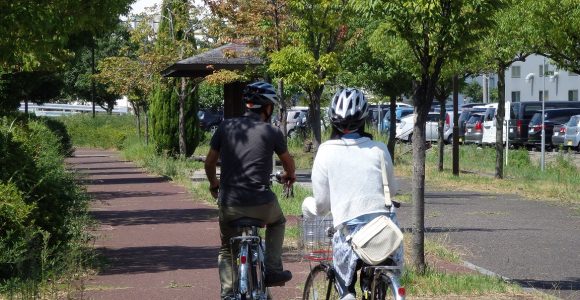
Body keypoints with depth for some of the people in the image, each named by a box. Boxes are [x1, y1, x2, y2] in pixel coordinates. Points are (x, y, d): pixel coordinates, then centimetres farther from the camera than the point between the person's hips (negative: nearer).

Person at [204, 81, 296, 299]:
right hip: (260, 203, -2)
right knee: (277, 223, 32)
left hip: (229, 205, 2)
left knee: (227, 249, 23)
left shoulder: (226, 127, 3)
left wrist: (214, 184, 30)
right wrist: (289, 175, 40)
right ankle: (272, 270, 22)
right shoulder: (272, 132, -2)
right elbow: (287, 161, 17)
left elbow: (209, 162, 9)